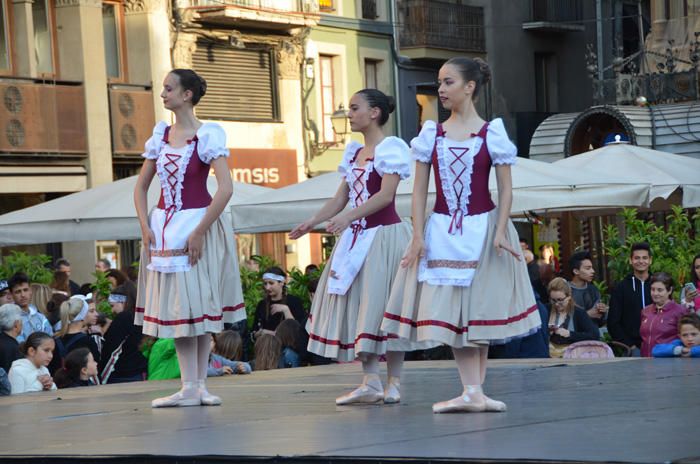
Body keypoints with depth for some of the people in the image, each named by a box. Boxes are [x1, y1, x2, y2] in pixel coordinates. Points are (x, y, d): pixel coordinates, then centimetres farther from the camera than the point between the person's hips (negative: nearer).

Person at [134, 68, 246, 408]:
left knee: (199, 303, -1)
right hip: (164, 226, 5)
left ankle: (199, 386, 5)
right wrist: (146, 227, 0)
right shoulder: (160, 135, 9)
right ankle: (189, 388, 4)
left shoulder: (208, 135, -8)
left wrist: (199, 232, -18)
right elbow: (141, 186, 13)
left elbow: (225, 188, -16)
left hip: (198, 224, -5)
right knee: (176, 306, 2)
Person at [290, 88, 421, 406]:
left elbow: (386, 194, -18)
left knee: (382, 304, -6)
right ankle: (371, 382, 4)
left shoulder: (390, 147, -7)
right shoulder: (354, 152, 17)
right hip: (357, 237, 8)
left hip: (384, 234, -8)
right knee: (356, 305, 3)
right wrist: (312, 222, 6)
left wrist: (348, 217, -28)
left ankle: (394, 382, 2)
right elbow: (341, 197, 17)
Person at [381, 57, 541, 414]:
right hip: (442, 231, 2)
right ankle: (473, 393, -3)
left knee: (479, 310, 0)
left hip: (482, 228, -2)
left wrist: (500, 232, -12)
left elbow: (505, 190, -1)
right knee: (450, 313, -4)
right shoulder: (431, 134, 6)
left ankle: (474, 392, 3)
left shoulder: (492, 133, 0)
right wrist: (418, 236, -4)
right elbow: (419, 189, 5)